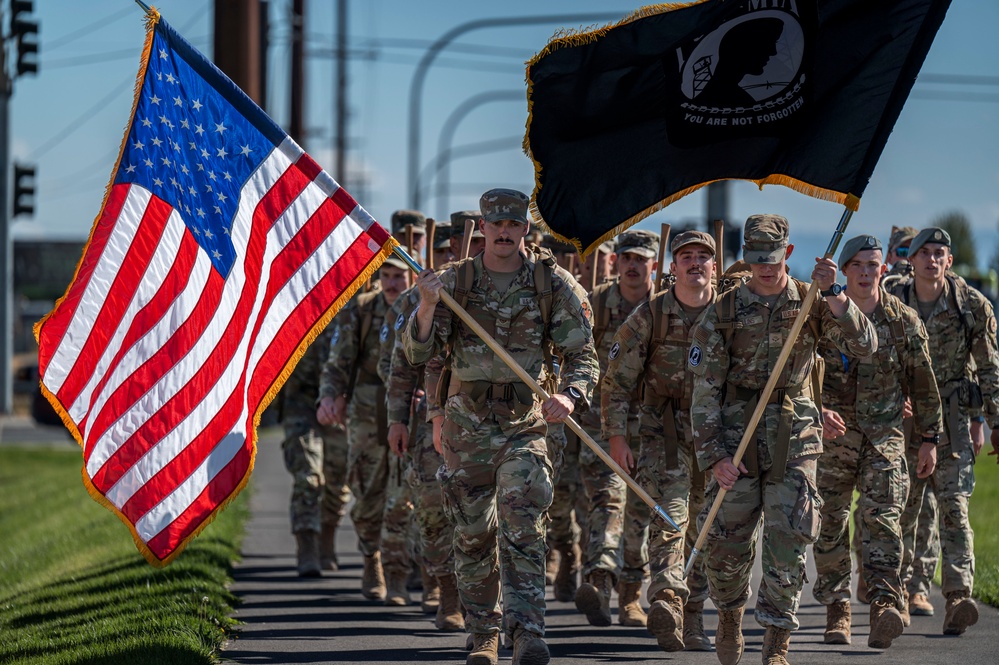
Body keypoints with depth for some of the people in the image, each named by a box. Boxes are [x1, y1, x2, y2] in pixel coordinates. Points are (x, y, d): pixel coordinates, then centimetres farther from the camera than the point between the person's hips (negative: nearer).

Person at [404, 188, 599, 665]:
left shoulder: (553, 285, -2)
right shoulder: (455, 281, 0)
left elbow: (582, 354, -2)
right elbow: (419, 353, -5)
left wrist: (570, 395, -23)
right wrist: (427, 306, -24)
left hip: (525, 425, -2)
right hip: (467, 426, 2)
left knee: (523, 527, -16)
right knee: (473, 535, 7)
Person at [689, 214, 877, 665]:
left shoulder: (810, 303, 4)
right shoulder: (722, 313, 1)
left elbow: (864, 345, -9)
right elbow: (705, 391, -1)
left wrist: (832, 297, -20)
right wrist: (713, 455, -9)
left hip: (794, 441, 0)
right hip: (736, 440, 0)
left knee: (788, 543, -7)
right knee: (729, 543, 1)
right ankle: (729, 618, 28)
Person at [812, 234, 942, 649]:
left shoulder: (904, 320, 1)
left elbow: (923, 383, 9)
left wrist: (930, 439, 10)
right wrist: (819, 412, -21)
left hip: (884, 433, -1)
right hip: (832, 431, 1)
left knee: (881, 516, -16)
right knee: (830, 522, 3)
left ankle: (885, 602, -28)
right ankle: (837, 610, 14)